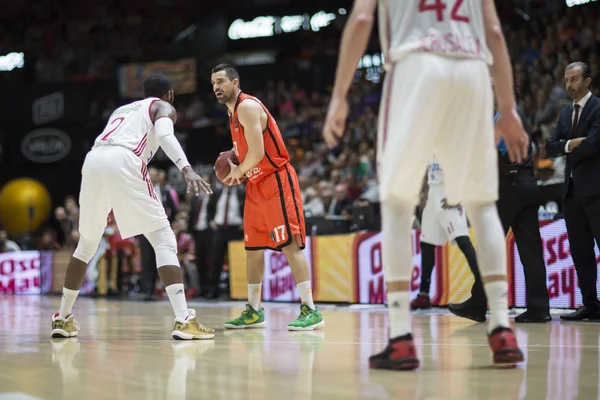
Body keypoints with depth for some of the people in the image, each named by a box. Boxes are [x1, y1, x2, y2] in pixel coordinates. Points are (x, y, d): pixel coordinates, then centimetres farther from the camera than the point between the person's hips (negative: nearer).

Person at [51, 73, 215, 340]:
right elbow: (164, 135, -5)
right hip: (123, 162, -6)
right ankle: (184, 321, -13)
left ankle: (63, 318, 29)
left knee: (87, 243, 24)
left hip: (93, 161, 6)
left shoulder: (122, 109, 39)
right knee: (163, 239, -1)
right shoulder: (164, 107, 19)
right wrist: (187, 169, -20)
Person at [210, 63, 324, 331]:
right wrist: (234, 163, 7)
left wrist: (238, 173, -6)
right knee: (253, 248, 12)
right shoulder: (233, 111, 15)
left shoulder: (248, 106, -15)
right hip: (256, 185, 10)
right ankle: (254, 311, 20)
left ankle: (310, 311, -14)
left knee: (290, 244, -13)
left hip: (276, 180, -10)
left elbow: (257, 153, -22)